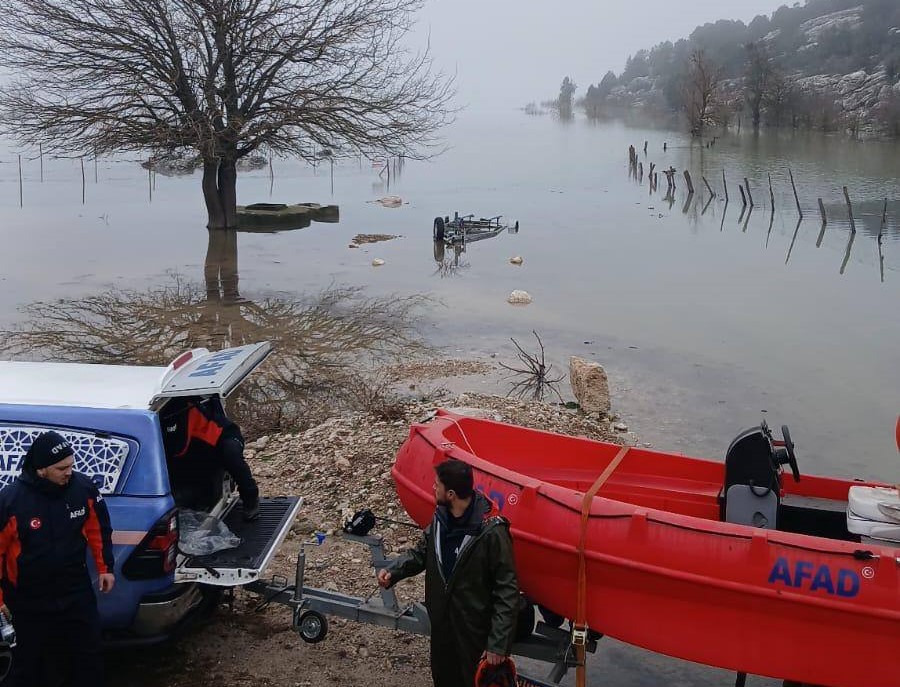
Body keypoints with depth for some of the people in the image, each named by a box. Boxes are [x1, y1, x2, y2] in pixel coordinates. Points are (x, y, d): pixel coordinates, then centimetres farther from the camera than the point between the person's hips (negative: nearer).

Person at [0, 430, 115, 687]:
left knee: (88, 656, 15)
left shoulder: (84, 488, -11)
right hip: (28, 601, -3)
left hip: (77, 591, 3)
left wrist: (105, 567, 10)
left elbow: (98, 529, 6)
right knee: (29, 665, 13)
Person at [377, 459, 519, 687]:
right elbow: (421, 551, 13)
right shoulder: (440, 517, -4)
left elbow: (507, 591, -21)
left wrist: (499, 643, -20)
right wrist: (394, 570, -6)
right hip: (441, 624, 7)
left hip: (475, 632, -7)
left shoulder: (491, 531, -26)